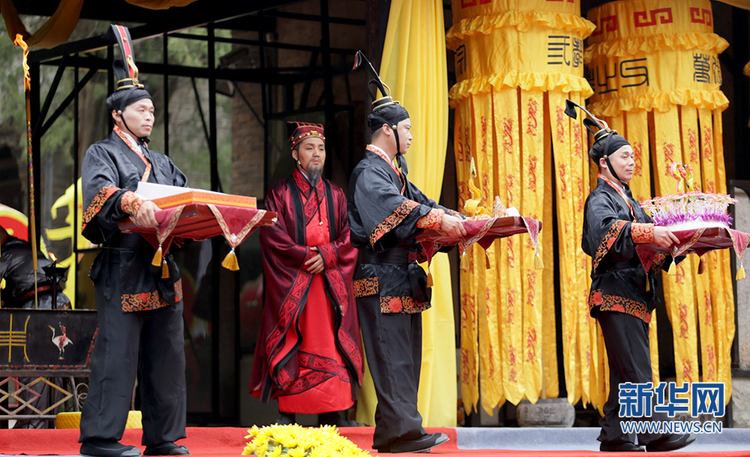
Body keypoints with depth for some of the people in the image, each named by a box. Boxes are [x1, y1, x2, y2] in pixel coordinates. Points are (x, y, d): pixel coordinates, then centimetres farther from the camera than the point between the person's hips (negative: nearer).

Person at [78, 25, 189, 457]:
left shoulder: (162, 163, 24)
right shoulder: (102, 154, 2)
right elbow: (99, 189, -19)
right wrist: (132, 201, -39)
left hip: (162, 269, 7)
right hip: (123, 267, -7)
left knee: (167, 352, 6)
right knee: (118, 351, -10)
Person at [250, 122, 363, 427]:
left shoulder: (335, 195, 15)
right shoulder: (280, 193, 4)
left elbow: (349, 238, 7)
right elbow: (273, 236, -6)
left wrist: (327, 255, -11)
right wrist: (306, 255, -15)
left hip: (331, 283, 3)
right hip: (292, 283, -3)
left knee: (331, 342, -1)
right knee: (291, 344, -5)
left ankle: (333, 413, 2)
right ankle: (287, 413, -3)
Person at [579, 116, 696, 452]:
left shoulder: (627, 200, 23)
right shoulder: (600, 200, -4)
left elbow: (646, 244, 19)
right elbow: (606, 228, -26)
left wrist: (671, 243, 0)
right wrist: (651, 232, -37)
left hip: (635, 294, 9)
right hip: (615, 294, -9)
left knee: (627, 370, 7)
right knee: (636, 368, -12)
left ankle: (614, 436, 9)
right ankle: (654, 432, -15)